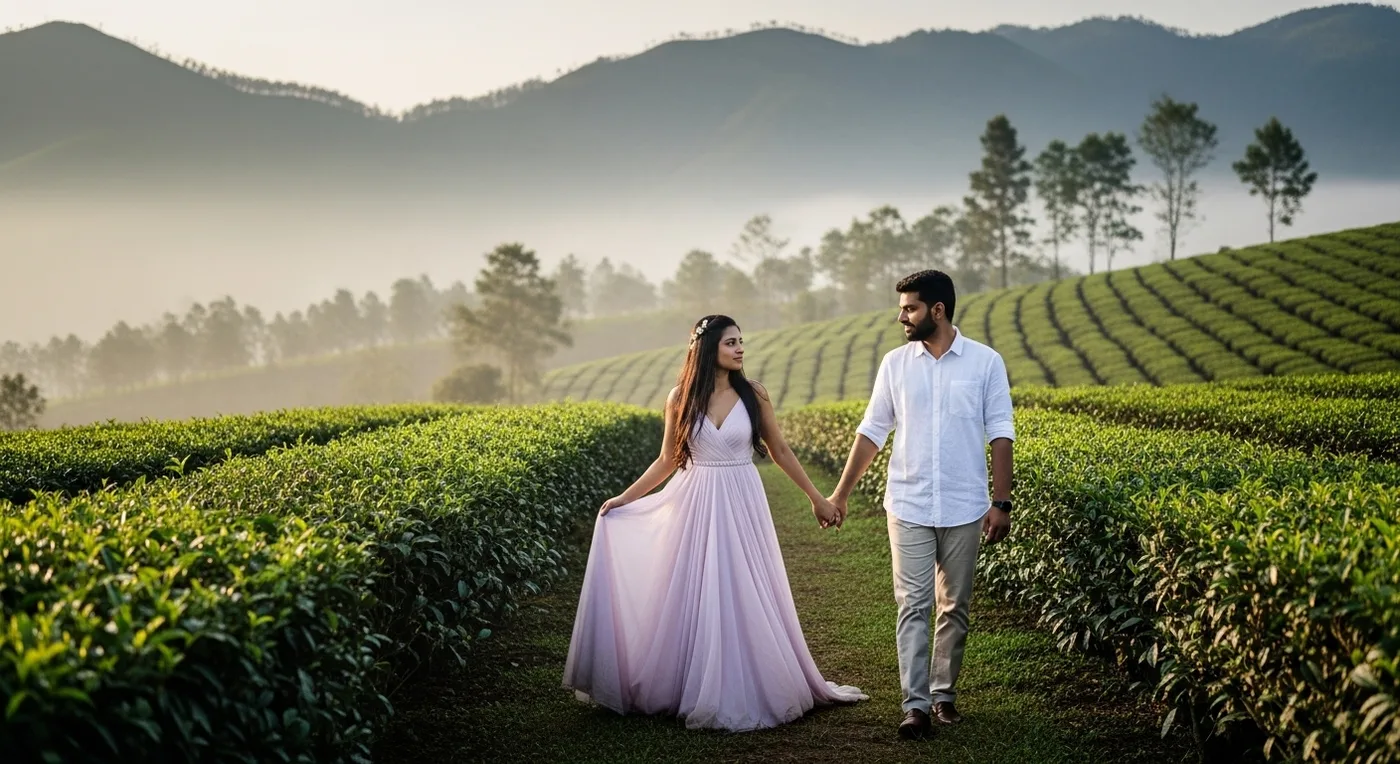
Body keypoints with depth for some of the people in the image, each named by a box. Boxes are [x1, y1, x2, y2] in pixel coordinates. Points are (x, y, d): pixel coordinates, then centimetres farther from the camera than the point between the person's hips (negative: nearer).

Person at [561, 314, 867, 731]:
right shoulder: (681, 398, 0)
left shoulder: (754, 395, -1)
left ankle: (745, 691, 13)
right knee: (695, 598, 3)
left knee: (745, 597, 1)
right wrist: (624, 498, 7)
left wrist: (817, 498, 11)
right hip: (697, 506, 0)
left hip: (742, 506, 0)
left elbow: (780, 451, 8)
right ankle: (696, 692, 15)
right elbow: (667, 460, 9)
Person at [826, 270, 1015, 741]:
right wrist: (840, 494, 7)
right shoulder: (895, 364, 3)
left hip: (964, 508, -1)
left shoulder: (986, 363, -3)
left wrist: (1001, 503, -7)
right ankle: (916, 704, -6)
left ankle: (944, 694, 21)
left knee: (955, 608, 8)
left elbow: (1000, 436, -2)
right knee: (912, 606, -5)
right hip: (908, 507, 1)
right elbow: (871, 432, 9)